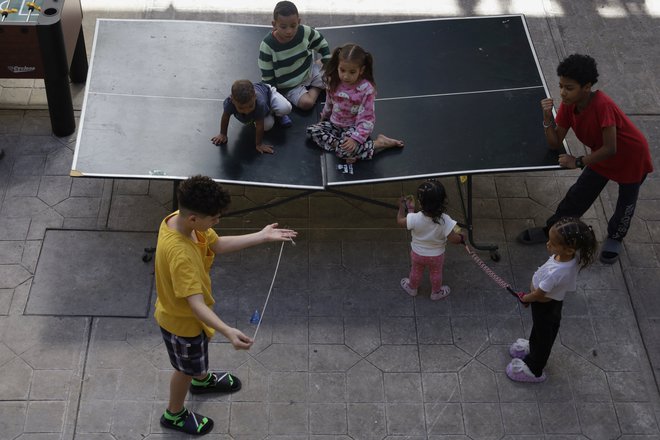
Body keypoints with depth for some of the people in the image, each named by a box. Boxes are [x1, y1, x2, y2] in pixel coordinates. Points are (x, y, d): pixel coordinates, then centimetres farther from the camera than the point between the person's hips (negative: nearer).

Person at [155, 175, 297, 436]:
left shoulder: (179, 219, -18)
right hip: (182, 321, -8)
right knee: (186, 368, 21)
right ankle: (174, 414, 49)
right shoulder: (180, 255, -45)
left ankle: (202, 380, 68)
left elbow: (218, 244, -4)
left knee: (198, 355, 36)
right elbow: (196, 304, -45)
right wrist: (228, 332, -57)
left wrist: (262, 237, -9)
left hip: (189, 315, 8)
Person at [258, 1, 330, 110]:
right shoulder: (267, 46, -26)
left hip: (309, 71, 4)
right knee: (306, 103, -27)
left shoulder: (305, 32, -18)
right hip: (289, 86, -4)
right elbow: (267, 77, -16)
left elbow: (322, 44, 2)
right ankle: (317, 88, 4)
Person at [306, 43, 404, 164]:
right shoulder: (334, 82, -8)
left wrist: (356, 138, -33)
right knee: (311, 131, -10)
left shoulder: (366, 89, -25)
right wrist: (324, 117, 29)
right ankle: (338, 144, -22)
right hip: (335, 124, 7)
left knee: (345, 150, -32)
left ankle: (380, 143, -12)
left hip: (353, 127, -7)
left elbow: (367, 118, -23)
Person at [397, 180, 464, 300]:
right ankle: (436, 292, 53)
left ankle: (411, 288, 56)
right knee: (436, 273, 29)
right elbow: (454, 239, -29)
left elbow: (400, 221, -18)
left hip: (417, 254, 0)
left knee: (416, 272, 30)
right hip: (437, 256, 0)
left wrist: (402, 208, -1)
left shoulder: (415, 219, -36)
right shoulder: (445, 221, -36)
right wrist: (460, 238, -6)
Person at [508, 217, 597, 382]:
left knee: (543, 333, 20)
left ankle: (534, 370, 47)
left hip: (545, 306, -7)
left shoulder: (556, 273, -46)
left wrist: (525, 298, -10)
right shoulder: (573, 257, -26)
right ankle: (533, 347, 64)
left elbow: (539, 294, -27)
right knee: (539, 328, 34)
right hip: (553, 302, 7)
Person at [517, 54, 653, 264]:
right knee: (578, 195, 10)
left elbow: (610, 149, -36)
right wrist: (547, 118, -28)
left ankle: (615, 237, 42)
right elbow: (555, 142, -13)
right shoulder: (568, 105, -17)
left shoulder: (602, 105, -39)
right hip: (601, 157, 6)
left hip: (631, 157, -6)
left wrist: (579, 162, -29)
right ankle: (551, 230, 27)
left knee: (625, 203, 15)